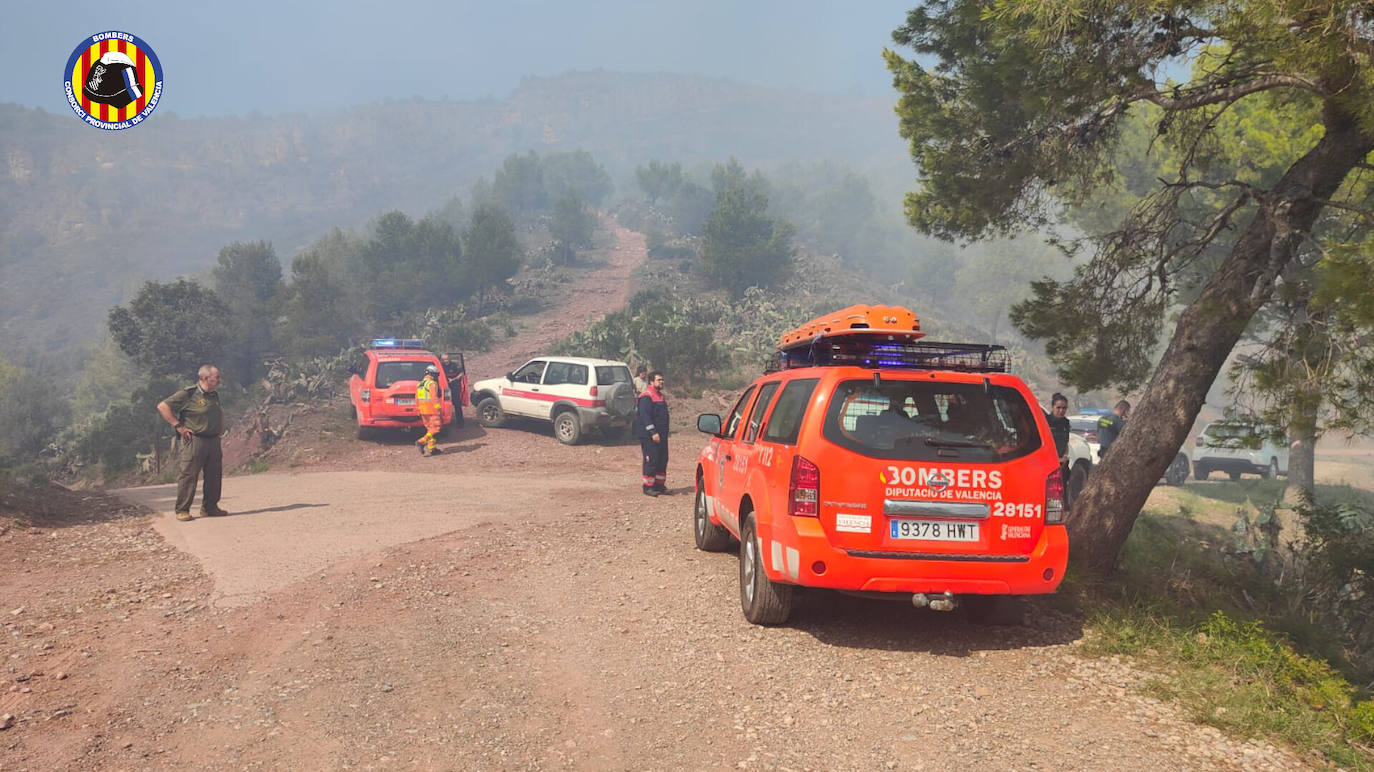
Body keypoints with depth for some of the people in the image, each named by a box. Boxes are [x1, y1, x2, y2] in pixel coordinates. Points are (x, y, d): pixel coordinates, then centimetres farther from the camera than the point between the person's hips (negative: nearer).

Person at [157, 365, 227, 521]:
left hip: (213, 440, 8)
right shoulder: (187, 394, -9)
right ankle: (182, 510, 0)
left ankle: (210, 507, 19)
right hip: (194, 440, -7)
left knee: (214, 476, 9)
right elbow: (162, 406, -12)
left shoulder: (214, 395, 15)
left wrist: (220, 429, 17)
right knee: (189, 475, -6)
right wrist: (178, 426, -15)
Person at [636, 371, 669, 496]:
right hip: (649, 436, -9)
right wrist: (653, 433, -26)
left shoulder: (660, 395, 18)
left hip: (661, 435, 9)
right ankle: (648, 487, 0)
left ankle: (659, 485, 21)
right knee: (651, 461, -7)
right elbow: (645, 416, -21)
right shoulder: (646, 397, -14)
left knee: (662, 460, 12)